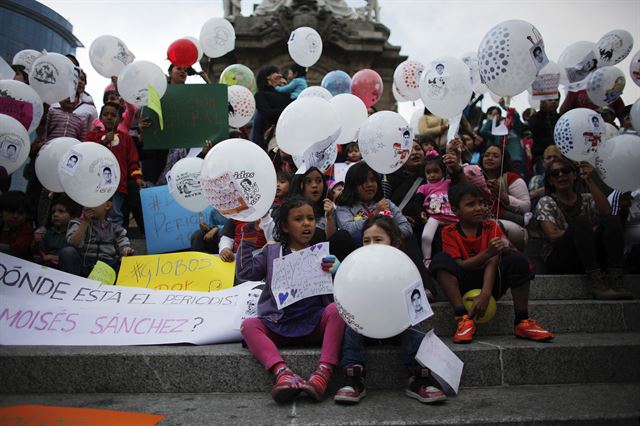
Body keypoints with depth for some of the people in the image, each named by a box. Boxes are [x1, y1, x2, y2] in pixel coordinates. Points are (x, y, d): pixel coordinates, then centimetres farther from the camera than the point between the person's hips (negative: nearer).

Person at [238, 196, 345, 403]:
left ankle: (323, 372, -40)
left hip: (315, 323, 0)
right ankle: (282, 372, -45)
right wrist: (247, 240, 5)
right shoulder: (272, 252, 17)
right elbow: (245, 271, 5)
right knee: (248, 325, -25)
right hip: (279, 324, 1)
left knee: (335, 309, -29)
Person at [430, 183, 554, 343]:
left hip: (489, 282, 2)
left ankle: (522, 322, -18)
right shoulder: (449, 232, -4)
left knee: (517, 259, -23)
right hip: (464, 285, -1)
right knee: (441, 259, -28)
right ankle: (464, 318, -32)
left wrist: (485, 294, -29)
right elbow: (459, 266, -15)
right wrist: (487, 253, -31)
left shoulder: (491, 227, 1)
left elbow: (493, 261, -13)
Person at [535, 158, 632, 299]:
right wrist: (589, 231, -12)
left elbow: (606, 212, -6)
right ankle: (596, 281, -38)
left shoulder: (587, 199, 17)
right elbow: (553, 235, -10)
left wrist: (589, 181, -6)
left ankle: (616, 281, -32)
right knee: (582, 221, -28)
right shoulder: (546, 202, 6)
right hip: (559, 260, -4)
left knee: (612, 221, -19)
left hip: (591, 256, 4)